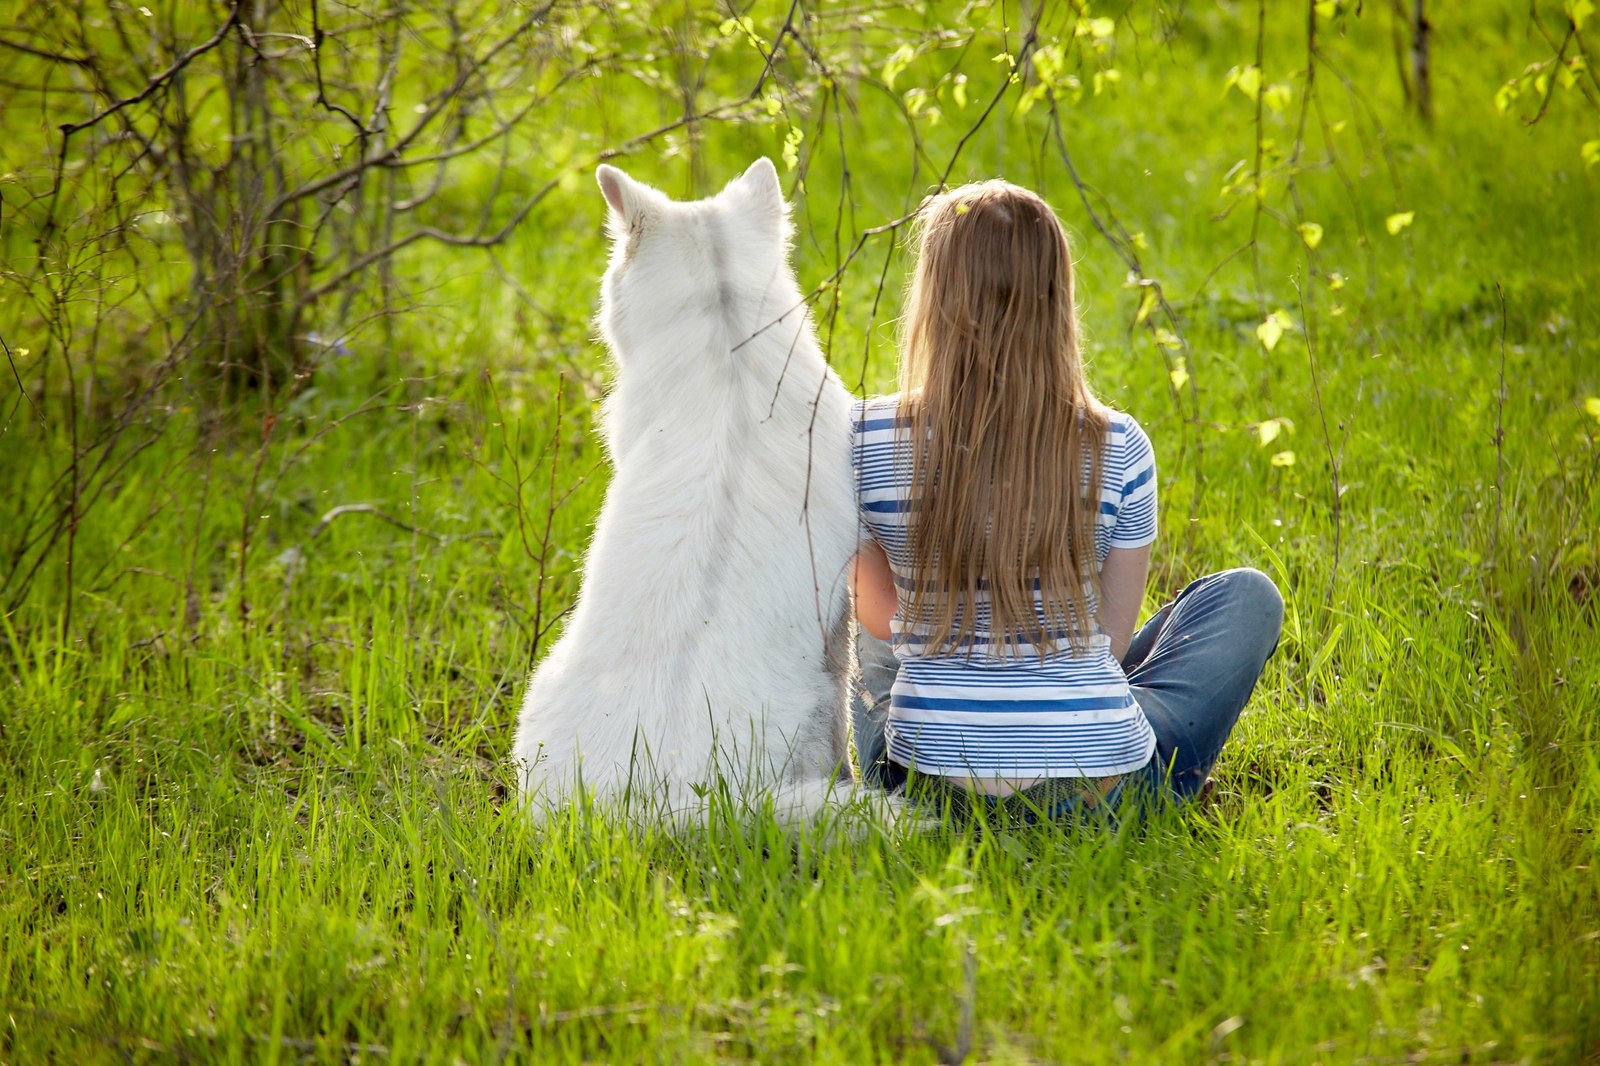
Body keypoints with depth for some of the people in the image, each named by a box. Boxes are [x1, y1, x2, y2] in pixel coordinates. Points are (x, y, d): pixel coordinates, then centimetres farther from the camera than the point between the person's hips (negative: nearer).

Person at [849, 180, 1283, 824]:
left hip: (927, 784, 2)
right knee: (1246, 595, 24)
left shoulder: (868, 440, -8)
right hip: (1101, 786, -2)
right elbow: (1112, 635, 4)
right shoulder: (1118, 450, -8)